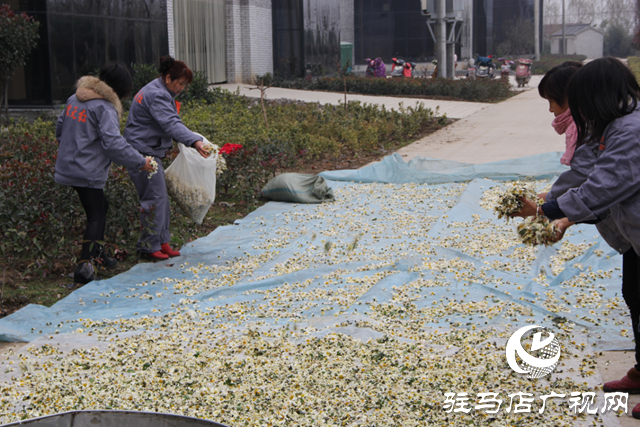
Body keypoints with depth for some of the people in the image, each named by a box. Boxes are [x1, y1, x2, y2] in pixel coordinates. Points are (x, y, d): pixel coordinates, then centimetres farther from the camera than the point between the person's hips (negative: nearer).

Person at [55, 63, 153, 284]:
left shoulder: (74, 99, 10)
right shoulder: (105, 108, -16)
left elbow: (60, 127, 21)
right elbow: (113, 143, -23)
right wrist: (140, 162, -15)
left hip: (68, 165, 9)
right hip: (87, 173, -9)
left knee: (100, 207, 24)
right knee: (96, 217, -2)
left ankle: (97, 253, 35)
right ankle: (84, 266, -11)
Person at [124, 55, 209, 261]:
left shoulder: (160, 93, 17)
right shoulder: (156, 95, -18)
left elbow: (169, 123, 27)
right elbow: (171, 123, -32)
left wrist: (193, 139, 20)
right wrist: (195, 141, -43)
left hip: (150, 152, 11)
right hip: (142, 153, -11)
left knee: (161, 198, 13)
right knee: (155, 198, -8)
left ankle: (161, 242, 20)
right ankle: (149, 245, 1)